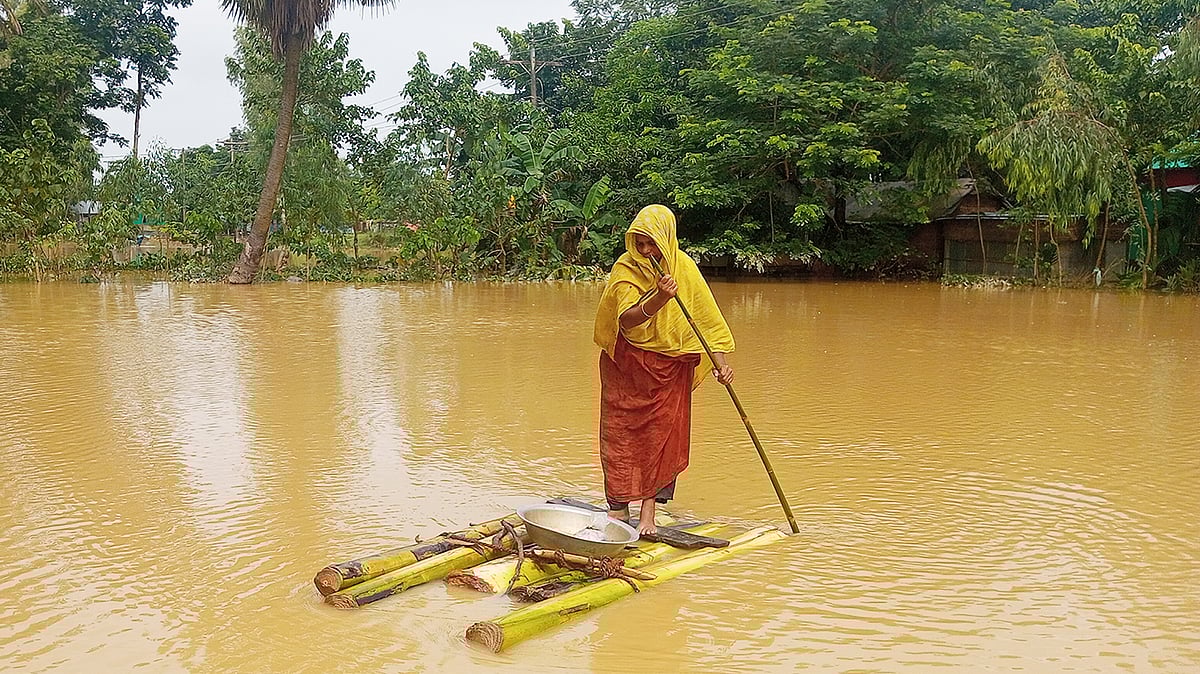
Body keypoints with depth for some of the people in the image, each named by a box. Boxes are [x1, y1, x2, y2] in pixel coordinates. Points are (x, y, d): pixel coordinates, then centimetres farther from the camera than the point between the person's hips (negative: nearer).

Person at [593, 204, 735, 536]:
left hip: (670, 366, 2)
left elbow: (706, 316, -4)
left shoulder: (684, 267, -5)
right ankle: (618, 509, 14)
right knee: (621, 434, 1)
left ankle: (648, 513, 13)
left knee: (663, 434, 3)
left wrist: (719, 360, -13)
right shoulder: (625, 268, -12)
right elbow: (627, 319, -26)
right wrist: (660, 298, -41)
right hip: (627, 365, -2)